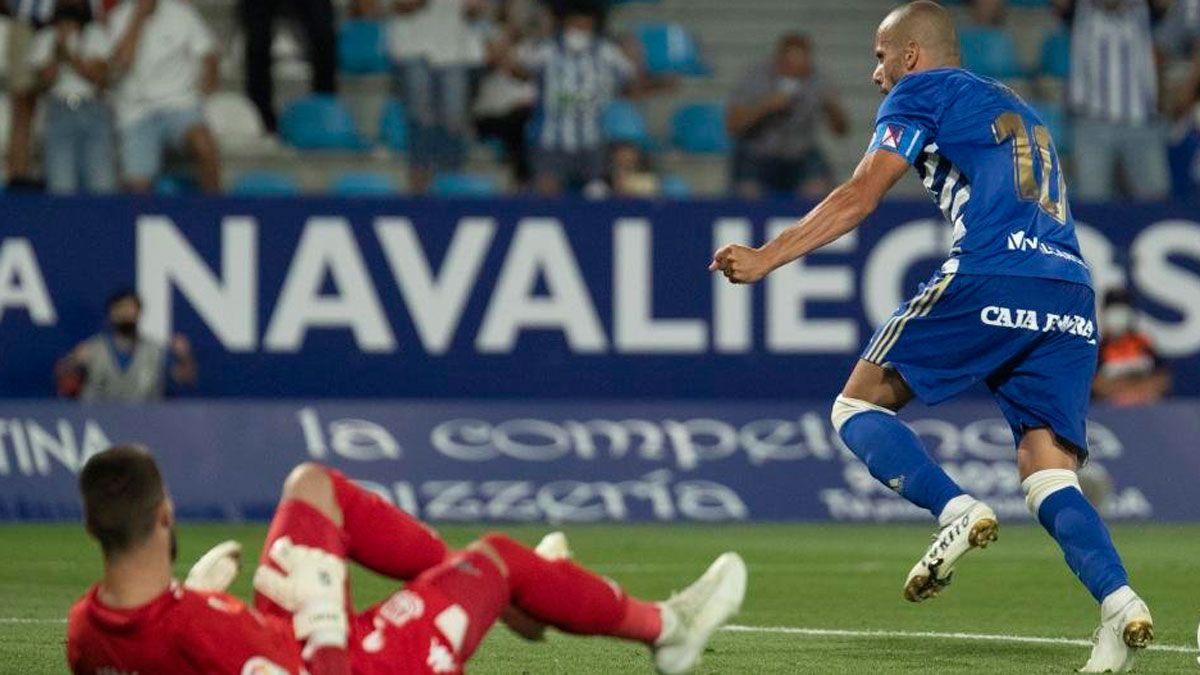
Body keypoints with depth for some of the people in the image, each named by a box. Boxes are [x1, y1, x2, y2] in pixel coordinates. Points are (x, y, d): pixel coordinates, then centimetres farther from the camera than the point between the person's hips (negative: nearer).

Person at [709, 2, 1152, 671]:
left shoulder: (920, 93, 11)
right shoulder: (1019, 110, 33)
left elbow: (859, 197, 3)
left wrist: (764, 258, 4)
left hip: (990, 280, -7)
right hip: (1072, 299, 7)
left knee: (858, 404, 8)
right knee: (1051, 483, 3)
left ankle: (958, 512, -16)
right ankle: (1120, 604, -23)